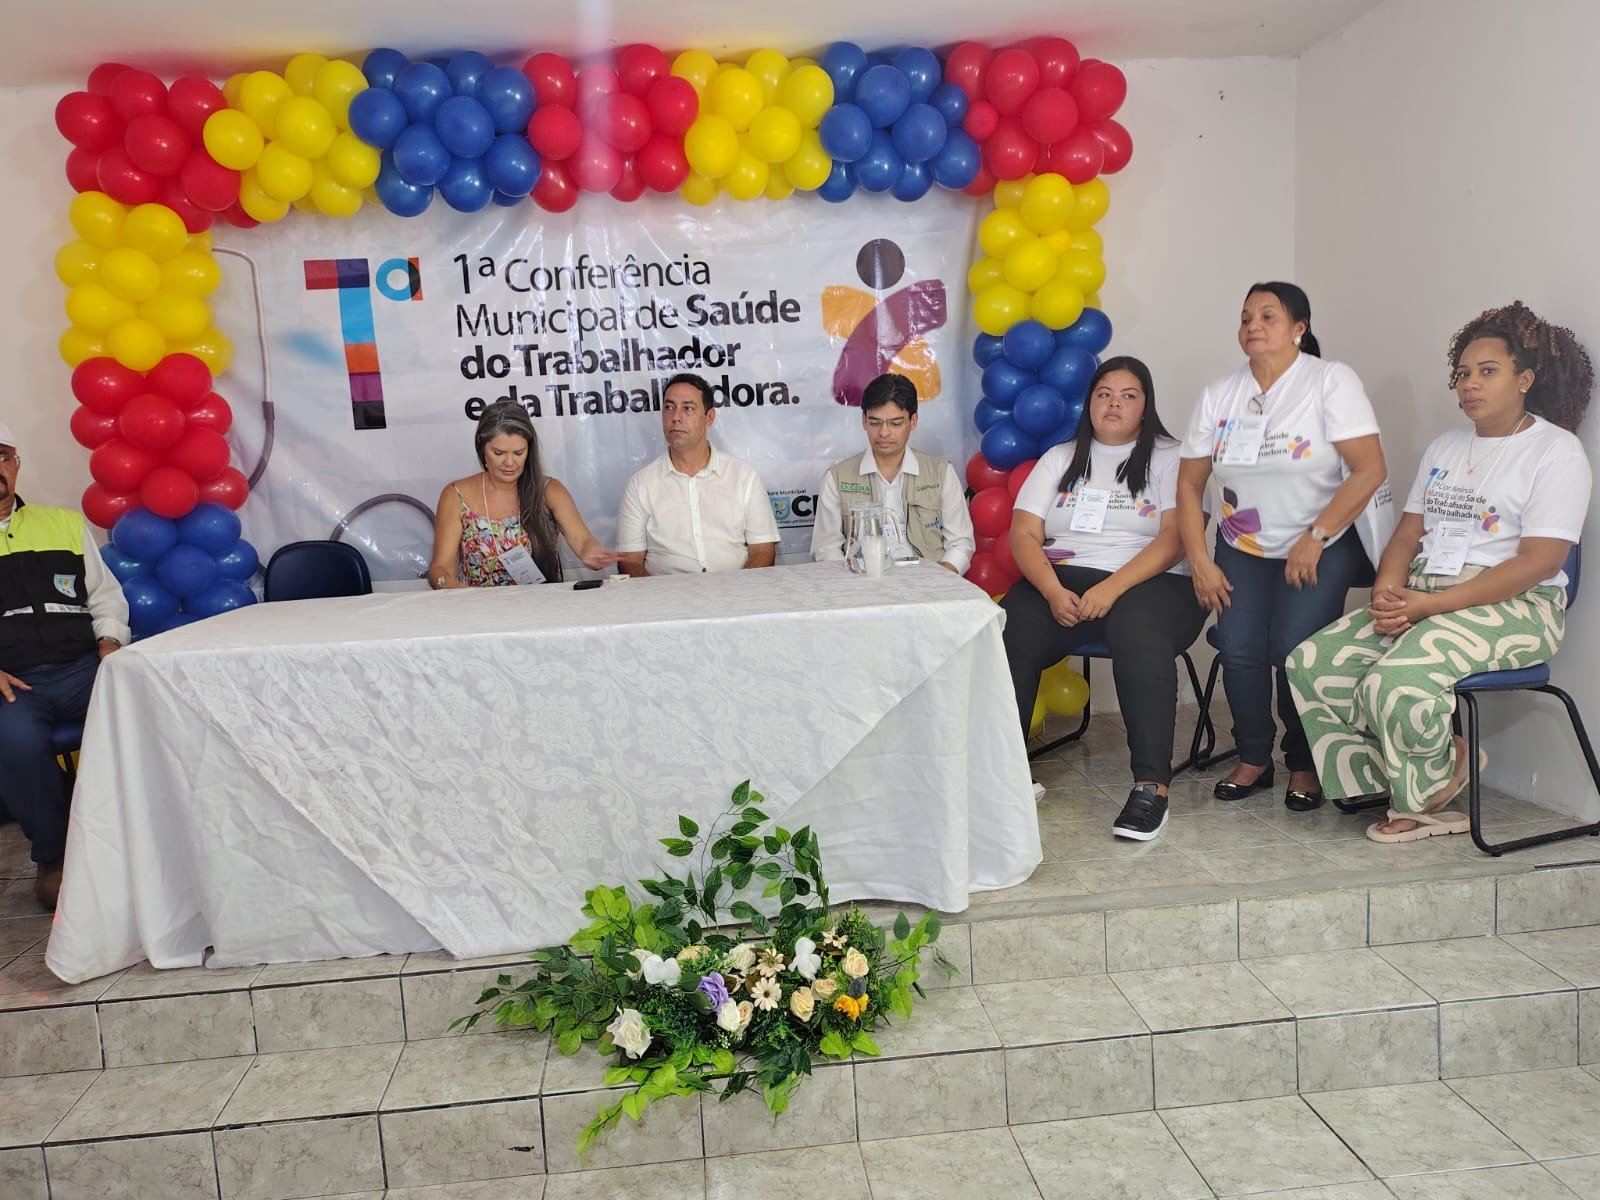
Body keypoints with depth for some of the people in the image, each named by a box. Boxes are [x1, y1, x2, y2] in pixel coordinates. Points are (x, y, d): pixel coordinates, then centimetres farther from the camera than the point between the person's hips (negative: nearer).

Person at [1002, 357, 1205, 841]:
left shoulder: (1169, 458, 10)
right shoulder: (1060, 459, 19)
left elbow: (1174, 537, -5)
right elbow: (1023, 534, 7)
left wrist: (1111, 588, -19)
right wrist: (1053, 592, -12)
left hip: (1148, 583, -2)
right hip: (1061, 582, 3)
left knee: (1139, 636, -38)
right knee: (1006, 635, -28)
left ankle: (1152, 786, -32)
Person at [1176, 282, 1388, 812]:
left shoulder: (1330, 381, -8)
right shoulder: (1220, 394, 5)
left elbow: (1370, 469, -15)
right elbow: (1189, 482, 5)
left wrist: (1314, 539, -18)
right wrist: (1199, 560, -5)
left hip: (1322, 547, -3)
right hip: (1243, 548, 4)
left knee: (1294, 649, -21)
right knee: (1238, 648, -18)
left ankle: (1304, 765, 4)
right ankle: (1253, 758, 6)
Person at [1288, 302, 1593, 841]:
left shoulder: (1557, 451, -3)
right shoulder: (1443, 447, 21)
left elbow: (1539, 561, -13)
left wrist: (1431, 604, -20)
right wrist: (1386, 592, -8)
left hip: (1512, 607, -7)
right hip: (1421, 598, 7)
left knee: (1396, 684, -33)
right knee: (1311, 664, -15)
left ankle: (1425, 795, -3)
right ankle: (1387, 784, -5)